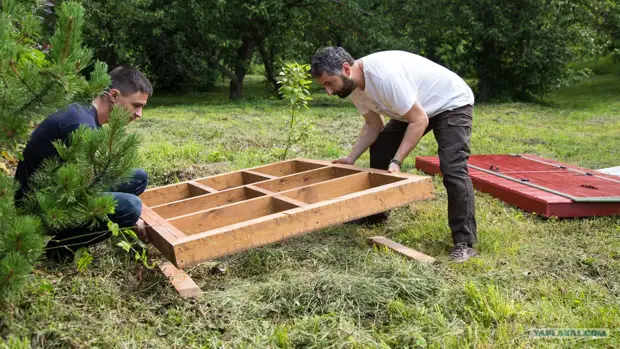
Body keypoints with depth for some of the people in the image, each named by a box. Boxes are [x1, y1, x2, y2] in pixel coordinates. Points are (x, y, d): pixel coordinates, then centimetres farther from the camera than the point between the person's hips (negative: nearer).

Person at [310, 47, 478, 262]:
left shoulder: (384, 75, -38)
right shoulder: (354, 86, -9)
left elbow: (419, 120, -33)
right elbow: (373, 125, 2)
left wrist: (396, 161, -35)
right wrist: (351, 158, -5)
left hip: (452, 103, -9)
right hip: (414, 108, 9)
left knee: (452, 169, -24)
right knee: (379, 150, 10)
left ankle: (465, 243, -17)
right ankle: (375, 215, 25)